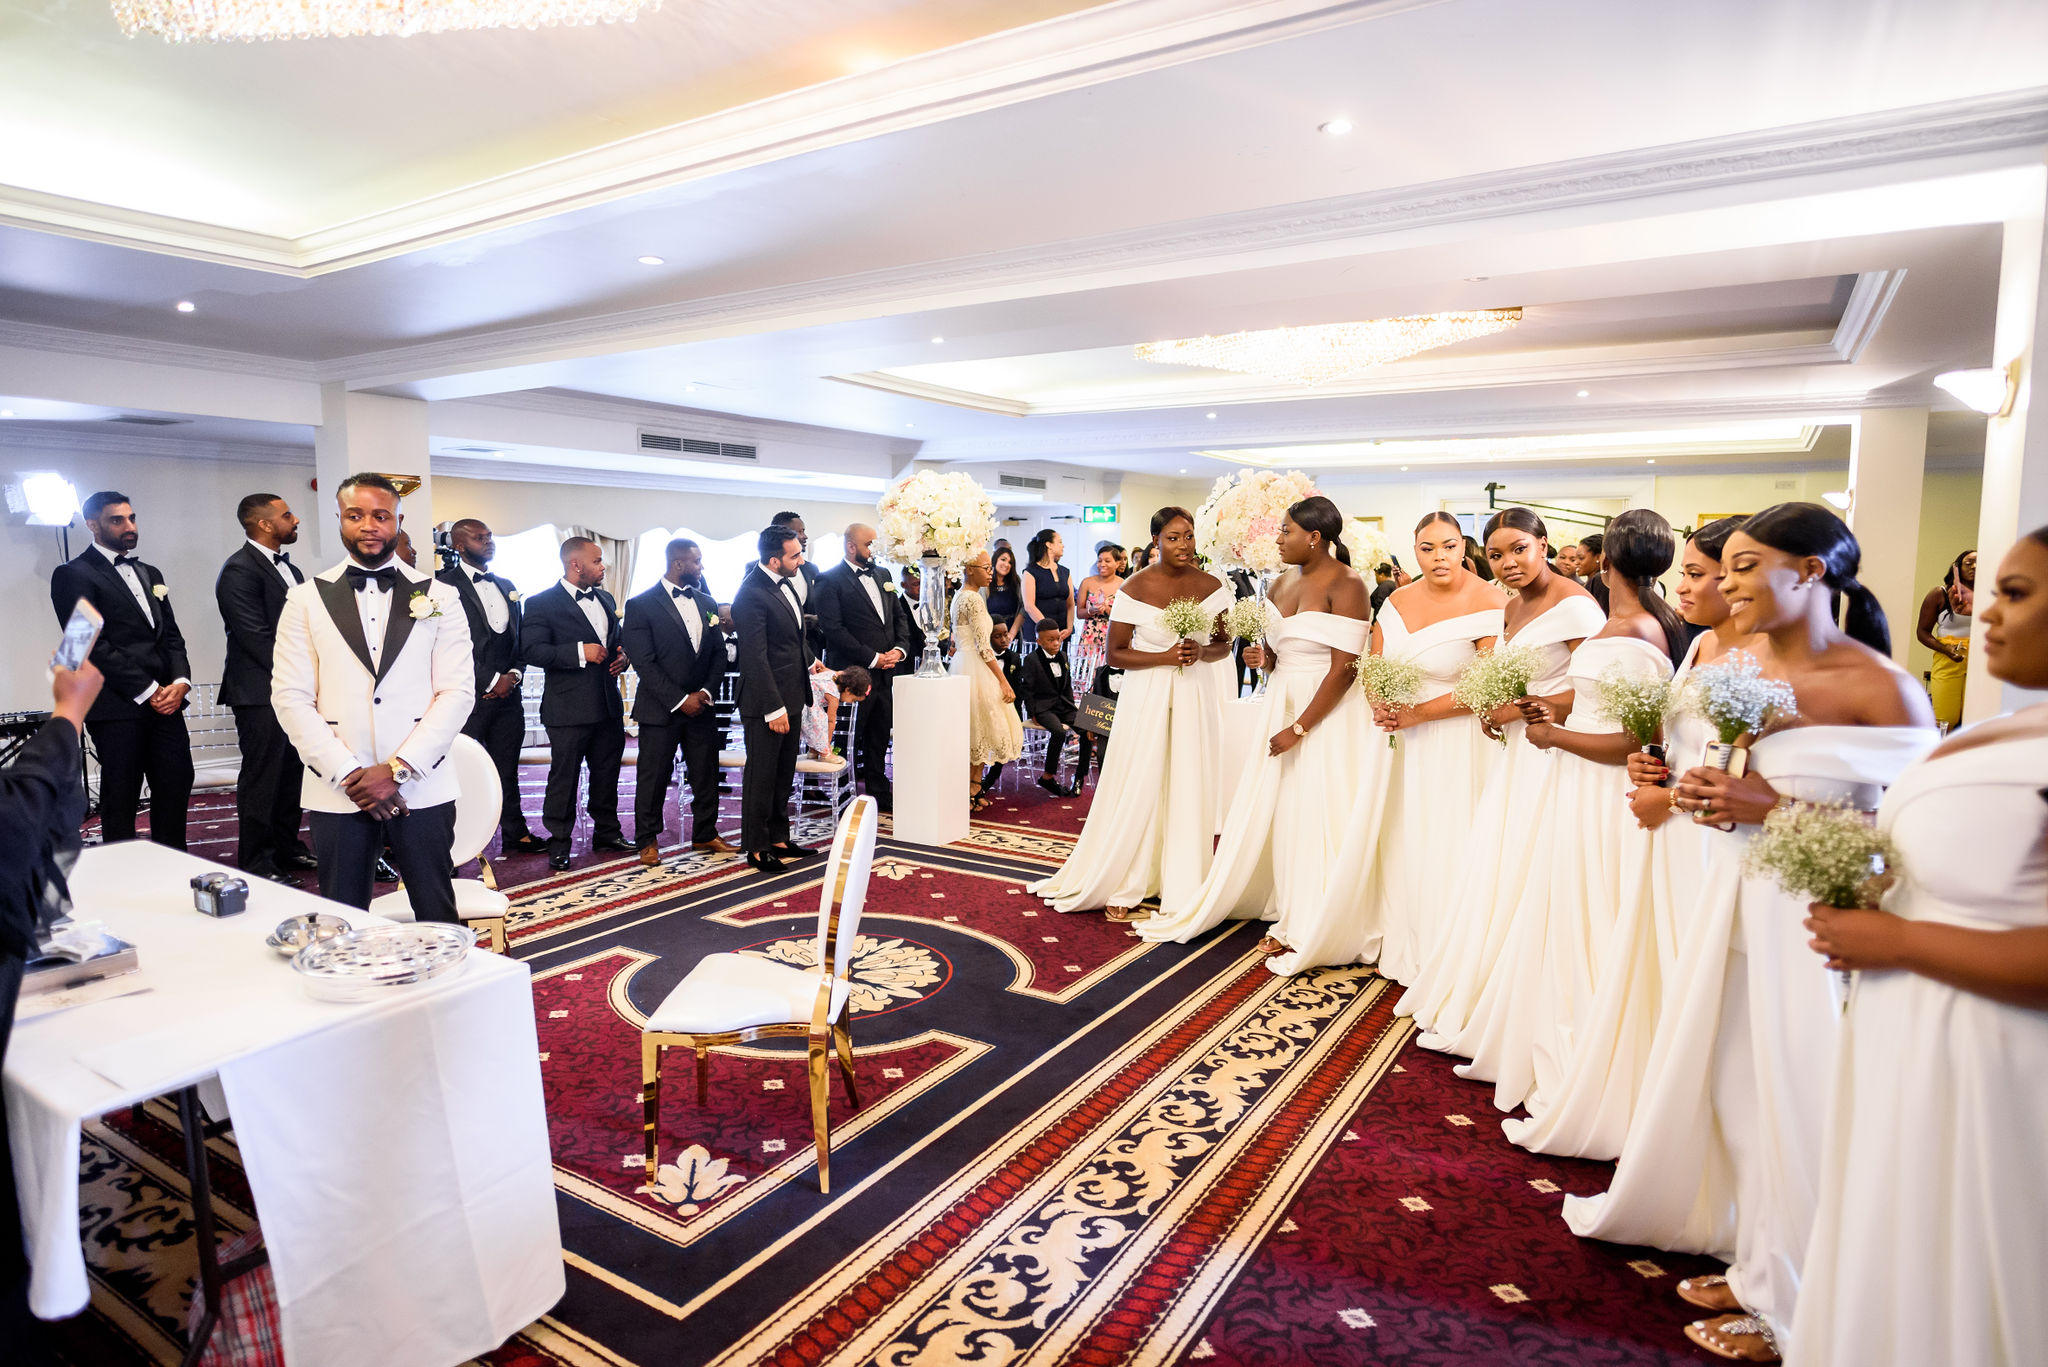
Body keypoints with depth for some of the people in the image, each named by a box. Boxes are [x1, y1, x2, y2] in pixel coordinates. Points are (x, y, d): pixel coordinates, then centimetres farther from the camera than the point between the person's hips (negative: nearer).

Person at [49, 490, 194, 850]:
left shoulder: (149, 573, 20)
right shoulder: (73, 574, -2)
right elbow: (91, 645, -10)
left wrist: (180, 681, -2)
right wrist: (148, 690, -13)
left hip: (165, 700, 6)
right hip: (117, 707, -6)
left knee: (176, 786, 6)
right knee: (121, 798, 1)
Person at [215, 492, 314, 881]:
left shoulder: (289, 569, 17)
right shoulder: (239, 571, -11)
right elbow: (257, 638, -16)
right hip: (262, 693, -8)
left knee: (291, 773, 14)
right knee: (261, 779, -2)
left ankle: (287, 849, 25)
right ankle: (256, 867, 5)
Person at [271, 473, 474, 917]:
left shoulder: (438, 598, 6)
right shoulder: (305, 601, 8)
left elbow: (458, 691, -1)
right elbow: (291, 697, 2)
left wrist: (398, 768, -10)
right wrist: (348, 774, -9)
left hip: (421, 788, 0)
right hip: (337, 792, 1)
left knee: (438, 919, 4)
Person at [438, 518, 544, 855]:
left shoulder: (506, 586, 17)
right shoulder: (446, 585, -5)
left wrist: (514, 674, 1)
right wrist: (491, 681, -12)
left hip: (507, 693, 6)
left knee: (507, 770, 13)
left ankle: (516, 834, 22)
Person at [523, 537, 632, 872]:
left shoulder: (605, 600, 15)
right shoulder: (541, 603, -7)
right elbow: (531, 650, -16)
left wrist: (622, 655, 5)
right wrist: (579, 653, -23)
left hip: (609, 705, 7)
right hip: (569, 708, -7)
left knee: (608, 772, 14)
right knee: (564, 777, 1)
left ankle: (607, 832, 28)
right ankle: (558, 844, 13)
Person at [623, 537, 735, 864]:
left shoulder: (706, 603, 11)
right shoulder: (641, 605, -7)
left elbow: (719, 653, 11)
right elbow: (644, 663, -12)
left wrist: (706, 692, -4)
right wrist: (680, 700, -15)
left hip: (701, 705, 5)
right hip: (660, 709, -5)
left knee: (706, 774, 10)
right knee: (653, 776, 3)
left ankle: (705, 835, 24)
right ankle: (647, 840, 18)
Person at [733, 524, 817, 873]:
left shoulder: (785, 581, 8)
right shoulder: (752, 595, -20)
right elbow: (755, 659, -22)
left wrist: (810, 662, 15)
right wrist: (774, 709, -21)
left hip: (790, 697, 9)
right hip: (767, 703, -9)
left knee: (784, 774, 18)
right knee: (761, 776, 3)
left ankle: (778, 838, 30)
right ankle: (756, 848, 15)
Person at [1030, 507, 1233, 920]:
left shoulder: (1211, 586, 1)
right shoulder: (1136, 589, -9)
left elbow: (1224, 644, 11)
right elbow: (1115, 653, -6)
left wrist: (1201, 653, -11)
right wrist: (1165, 657, -17)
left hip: (1195, 695, 3)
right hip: (1146, 696, -3)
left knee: (1188, 789, 6)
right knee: (1138, 789, 1)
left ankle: (1180, 886, 20)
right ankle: (1122, 888, 14)